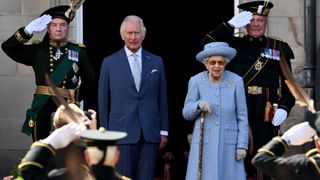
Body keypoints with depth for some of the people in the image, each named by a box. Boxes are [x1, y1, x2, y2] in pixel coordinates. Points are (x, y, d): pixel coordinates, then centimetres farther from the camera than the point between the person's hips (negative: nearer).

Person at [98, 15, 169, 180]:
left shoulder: (156, 62, 10)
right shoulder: (109, 63, 5)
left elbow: (162, 98, 11)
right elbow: (103, 100, 6)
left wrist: (164, 130, 8)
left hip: (150, 133, 2)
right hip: (122, 132, -2)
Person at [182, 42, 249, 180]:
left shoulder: (236, 81, -1)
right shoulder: (196, 81, 1)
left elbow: (242, 117, 3)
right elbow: (186, 113, 7)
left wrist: (242, 145, -2)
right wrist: (199, 105, -13)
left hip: (229, 143, 0)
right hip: (204, 143, 0)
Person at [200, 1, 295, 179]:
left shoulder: (279, 48, 11)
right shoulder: (234, 44, 11)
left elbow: (288, 83, 8)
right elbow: (207, 44, -2)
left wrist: (284, 108, -7)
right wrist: (230, 24, -7)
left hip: (266, 114, 0)